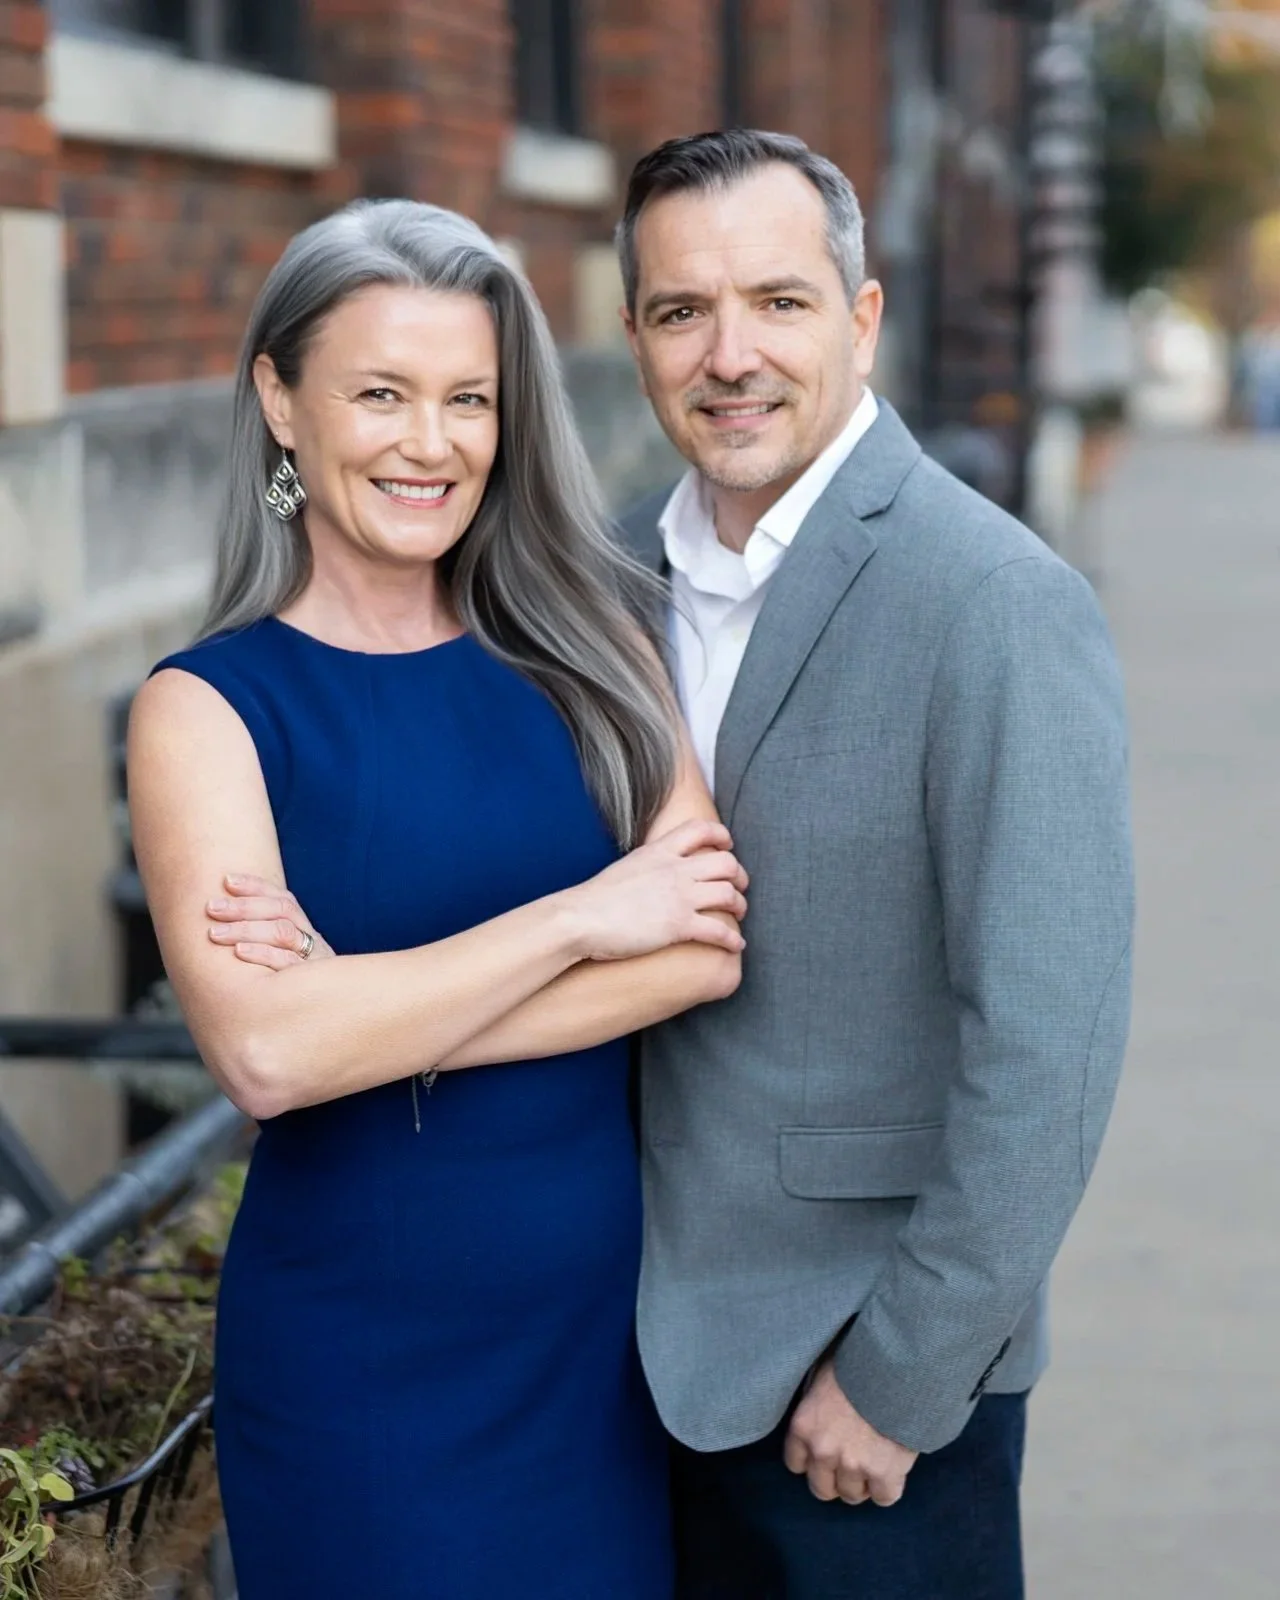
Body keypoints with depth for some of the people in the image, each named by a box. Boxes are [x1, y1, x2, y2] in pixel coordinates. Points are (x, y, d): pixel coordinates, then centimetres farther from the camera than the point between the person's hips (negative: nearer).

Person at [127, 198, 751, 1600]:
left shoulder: (579, 649, 3)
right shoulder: (208, 708, -8)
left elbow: (710, 943, -9)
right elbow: (264, 1050, -22)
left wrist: (383, 1011, -17)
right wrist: (580, 918, -16)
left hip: (608, 1317, 4)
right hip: (360, 1362, -3)